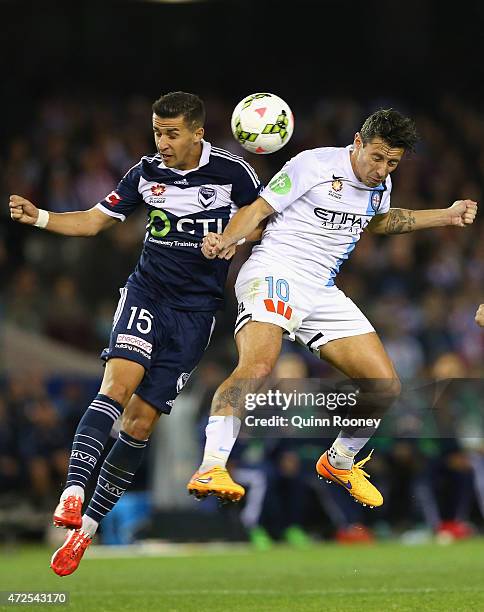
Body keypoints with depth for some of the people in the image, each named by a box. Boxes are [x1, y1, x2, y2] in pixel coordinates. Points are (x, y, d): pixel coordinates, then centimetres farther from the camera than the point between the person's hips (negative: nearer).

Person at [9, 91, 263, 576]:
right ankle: (72, 495, -36)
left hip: (196, 309, -1)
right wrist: (38, 217, -7)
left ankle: (87, 527, 6)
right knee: (118, 384, -26)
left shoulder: (232, 172, -6)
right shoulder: (146, 173, 1)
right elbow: (93, 221, 9)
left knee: (141, 420, -3)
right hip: (147, 292, 1)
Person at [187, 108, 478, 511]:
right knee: (257, 365, -34)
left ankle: (339, 462, 27)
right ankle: (210, 470, -40)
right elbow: (259, 209, -6)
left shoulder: (381, 185, 13)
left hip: (323, 293, 8)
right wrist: (226, 239, -25)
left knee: (386, 388, 3)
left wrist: (447, 217, 31)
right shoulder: (315, 165, -9)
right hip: (275, 272, -8)